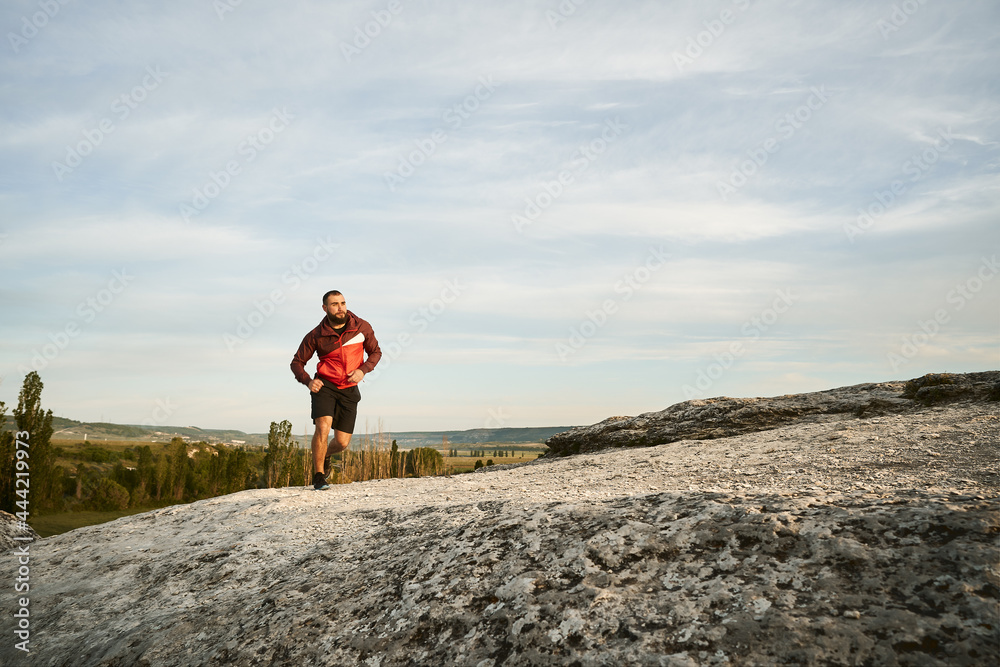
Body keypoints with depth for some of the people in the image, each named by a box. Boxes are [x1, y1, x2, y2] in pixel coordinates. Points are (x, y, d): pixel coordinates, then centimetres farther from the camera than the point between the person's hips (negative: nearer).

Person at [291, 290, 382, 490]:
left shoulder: (362, 327, -6)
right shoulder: (316, 335, -7)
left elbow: (375, 352, 8)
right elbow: (297, 363, 3)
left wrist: (363, 370, -12)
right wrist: (308, 381, -17)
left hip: (349, 390, 2)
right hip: (324, 386, -1)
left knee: (342, 443, 1)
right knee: (323, 427, -24)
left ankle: (326, 454, 37)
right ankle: (318, 477, -7)